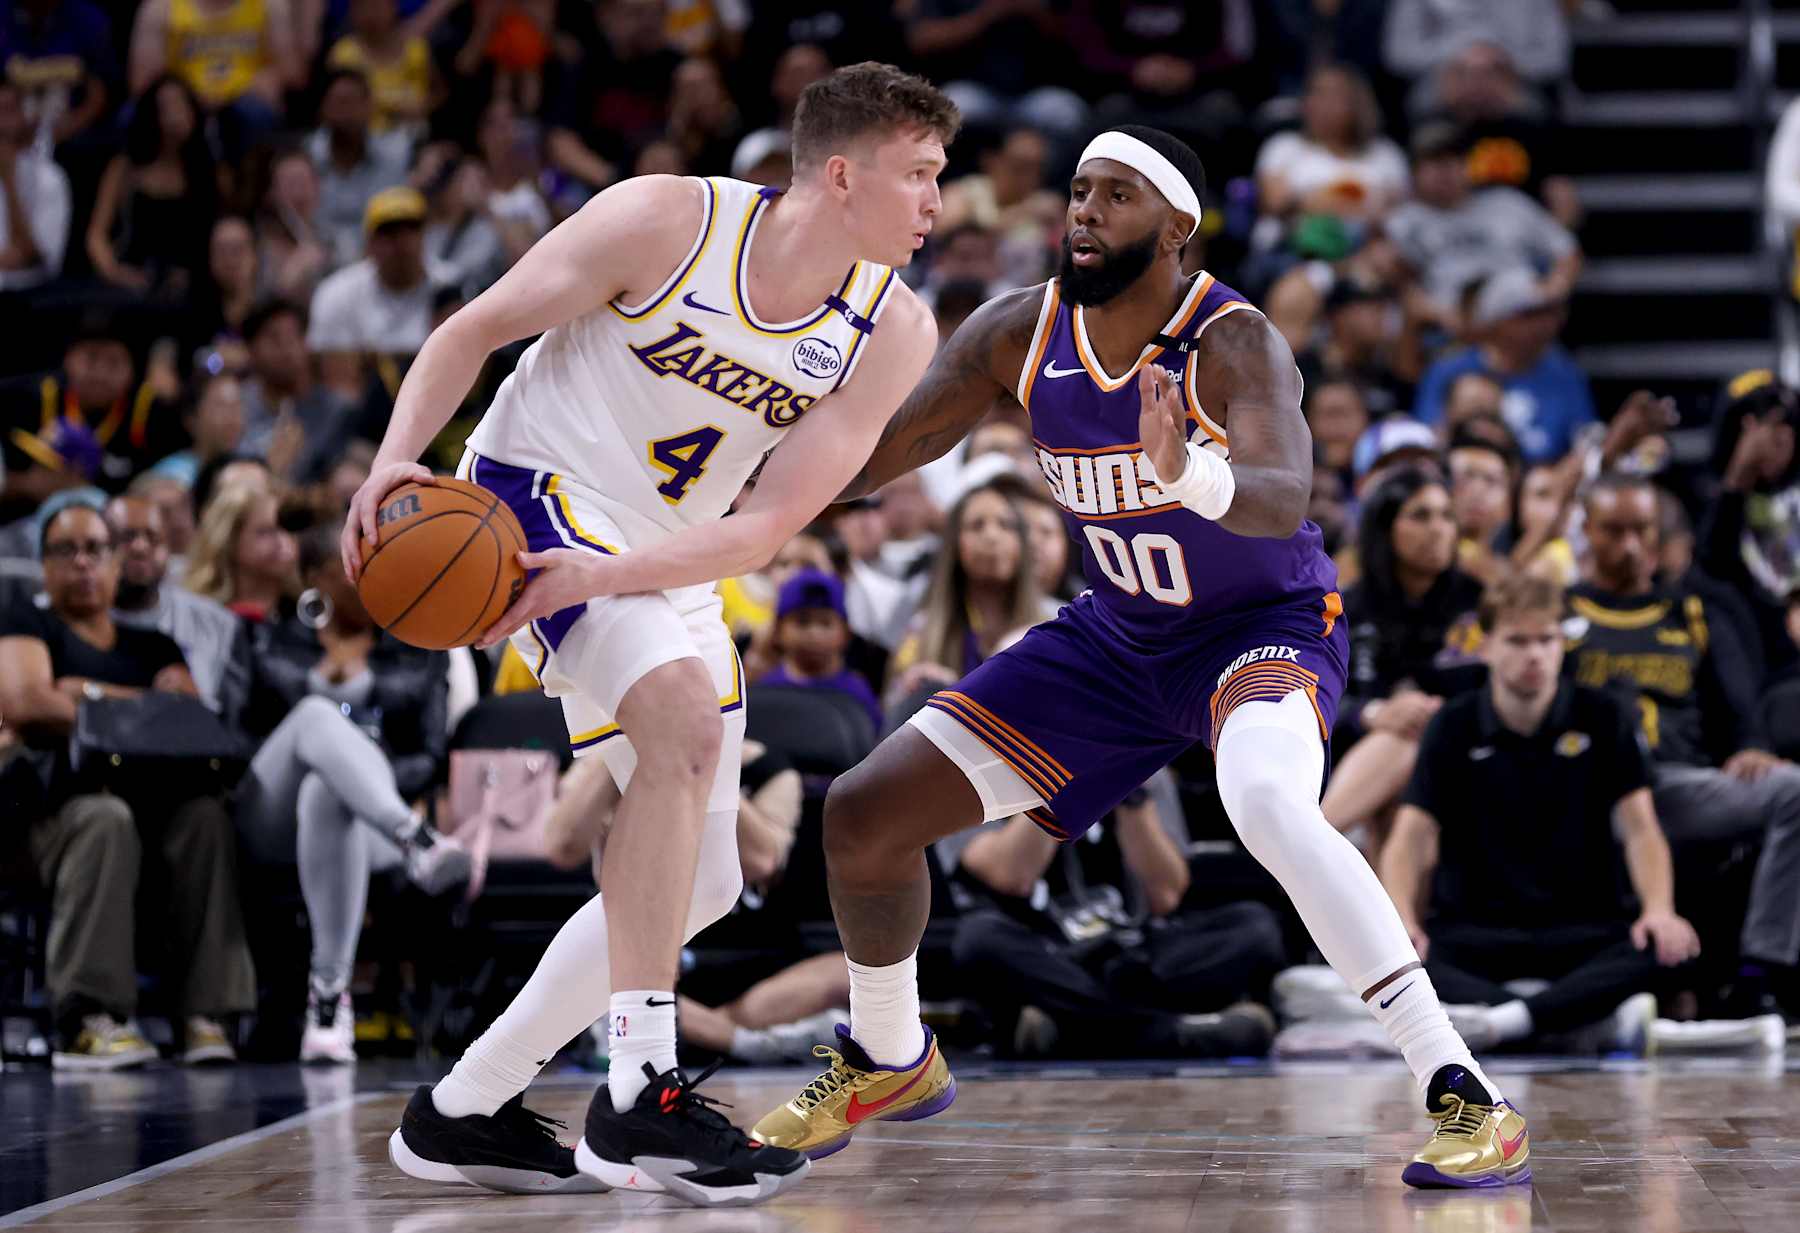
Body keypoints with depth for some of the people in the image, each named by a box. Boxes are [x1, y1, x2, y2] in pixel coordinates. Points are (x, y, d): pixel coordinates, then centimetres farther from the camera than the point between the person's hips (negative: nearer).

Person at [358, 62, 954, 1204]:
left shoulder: (894, 330, -7)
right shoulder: (665, 221, -17)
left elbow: (772, 525, -13)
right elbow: (474, 329, -8)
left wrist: (607, 577, -27)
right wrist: (394, 460, -25)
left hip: (672, 569, 7)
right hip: (535, 499, -7)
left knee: (698, 883, 6)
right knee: (684, 713, -32)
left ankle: (461, 1112, 19)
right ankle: (639, 1098, -33)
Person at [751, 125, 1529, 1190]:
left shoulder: (1234, 344, -25)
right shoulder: (1021, 334, -10)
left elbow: (1285, 499, -43)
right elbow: (879, 454, -2)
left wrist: (1186, 473, -64)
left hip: (1266, 625, -6)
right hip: (1121, 637, 6)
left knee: (1269, 805, -40)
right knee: (865, 814, 3)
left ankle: (1466, 1097, -36)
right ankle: (891, 1060, 31)